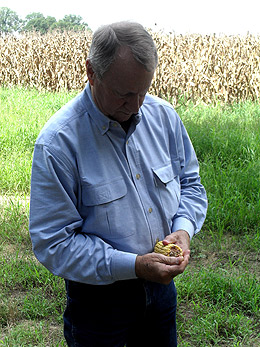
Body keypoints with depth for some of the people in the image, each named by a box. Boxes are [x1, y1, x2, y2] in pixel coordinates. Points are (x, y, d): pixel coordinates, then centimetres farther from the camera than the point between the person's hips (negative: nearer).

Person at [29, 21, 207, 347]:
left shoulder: (163, 116, -7)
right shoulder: (57, 143, -24)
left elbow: (190, 182, 7)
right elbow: (52, 243, -22)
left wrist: (184, 228, -14)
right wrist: (134, 266, -27)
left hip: (160, 283, 5)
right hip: (98, 294, -5)